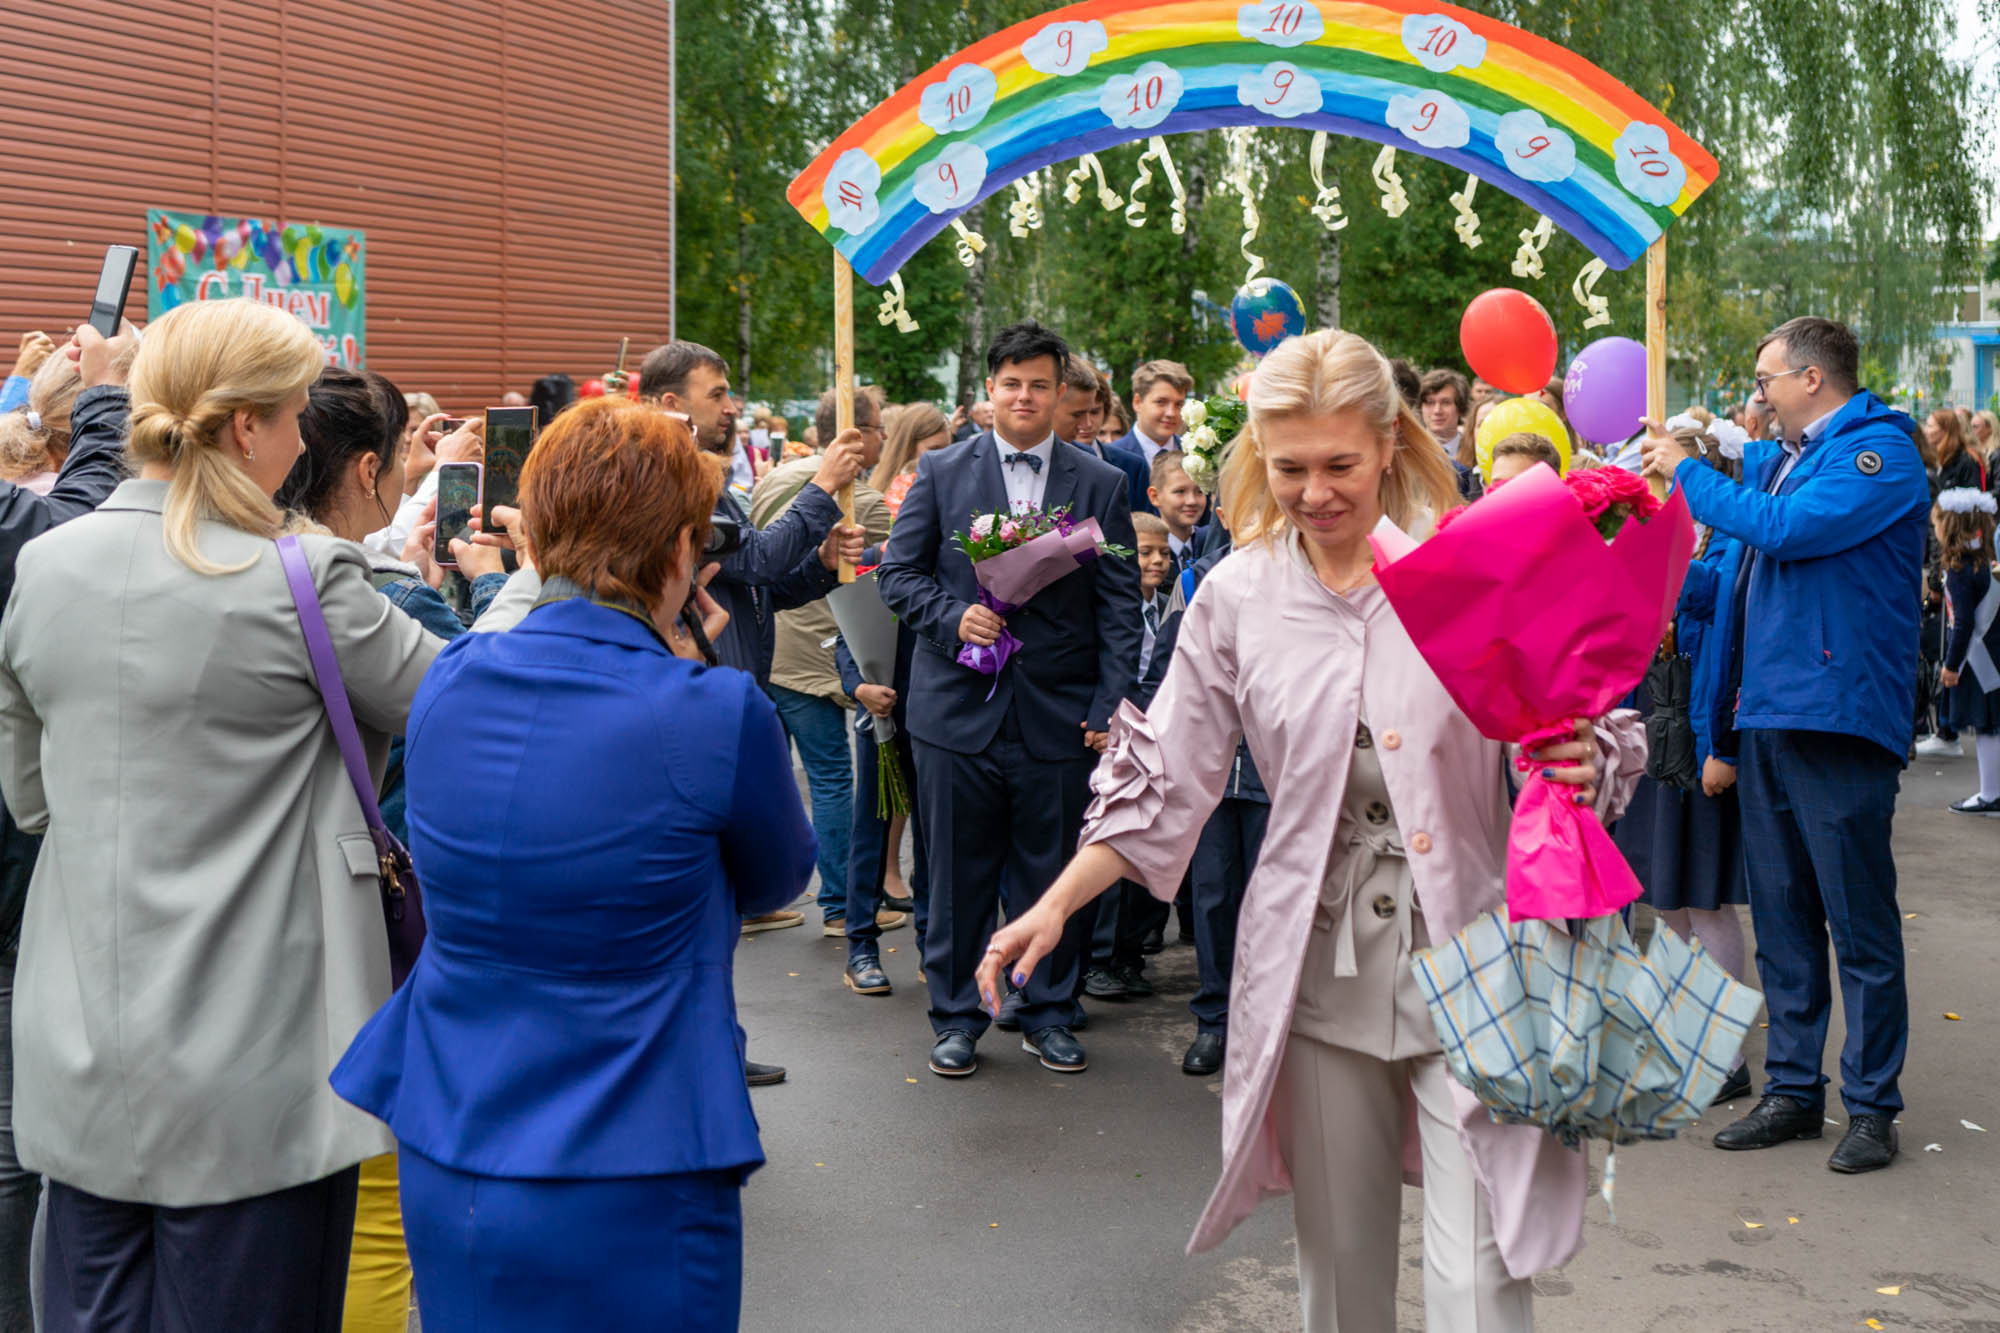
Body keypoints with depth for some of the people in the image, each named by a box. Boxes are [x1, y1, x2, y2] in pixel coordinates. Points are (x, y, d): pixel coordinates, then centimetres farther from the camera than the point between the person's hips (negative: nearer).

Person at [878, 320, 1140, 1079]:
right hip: (959, 707, 0)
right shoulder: (941, 474, 6)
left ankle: (1048, 1014, 23)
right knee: (958, 874, 7)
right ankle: (956, 1016, 20)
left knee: (1052, 875, 8)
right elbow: (899, 572, 6)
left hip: (1058, 715, 0)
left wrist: (1111, 704, -5)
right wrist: (953, 617, -13)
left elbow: (1119, 604, 4)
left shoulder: (1099, 486, 6)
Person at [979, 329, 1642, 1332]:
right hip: (1315, 970, 3)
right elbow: (1166, 779, 8)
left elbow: (1572, 737, 0)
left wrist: (1579, 763, -24)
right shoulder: (1236, 597, 5)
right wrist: (1057, 903, -1)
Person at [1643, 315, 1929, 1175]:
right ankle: (1793, 1088, 22)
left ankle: (1871, 1104, 7)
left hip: (1839, 713, -9)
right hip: (1768, 713, 9)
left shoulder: (1879, 451, -8)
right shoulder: (1783, 457, 18)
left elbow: (1785, 529, -20)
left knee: (1858, 919, -2)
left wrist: (1688, 471, -8)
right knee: (1781, 916, 13)